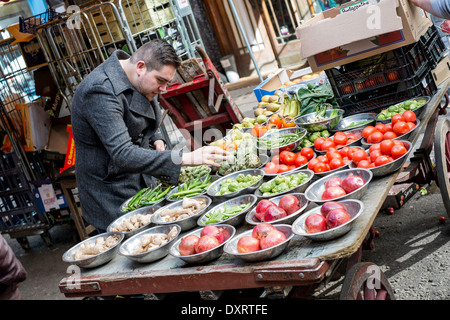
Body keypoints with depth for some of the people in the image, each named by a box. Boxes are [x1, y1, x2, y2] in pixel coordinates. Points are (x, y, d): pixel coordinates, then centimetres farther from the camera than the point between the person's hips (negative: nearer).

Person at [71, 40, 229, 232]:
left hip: (144, 187, 9)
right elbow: (123, 155, -36)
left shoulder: (139, 81, 2)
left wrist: (156, 139, -1)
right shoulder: (100, 91, -27)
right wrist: (186, 158, -40)